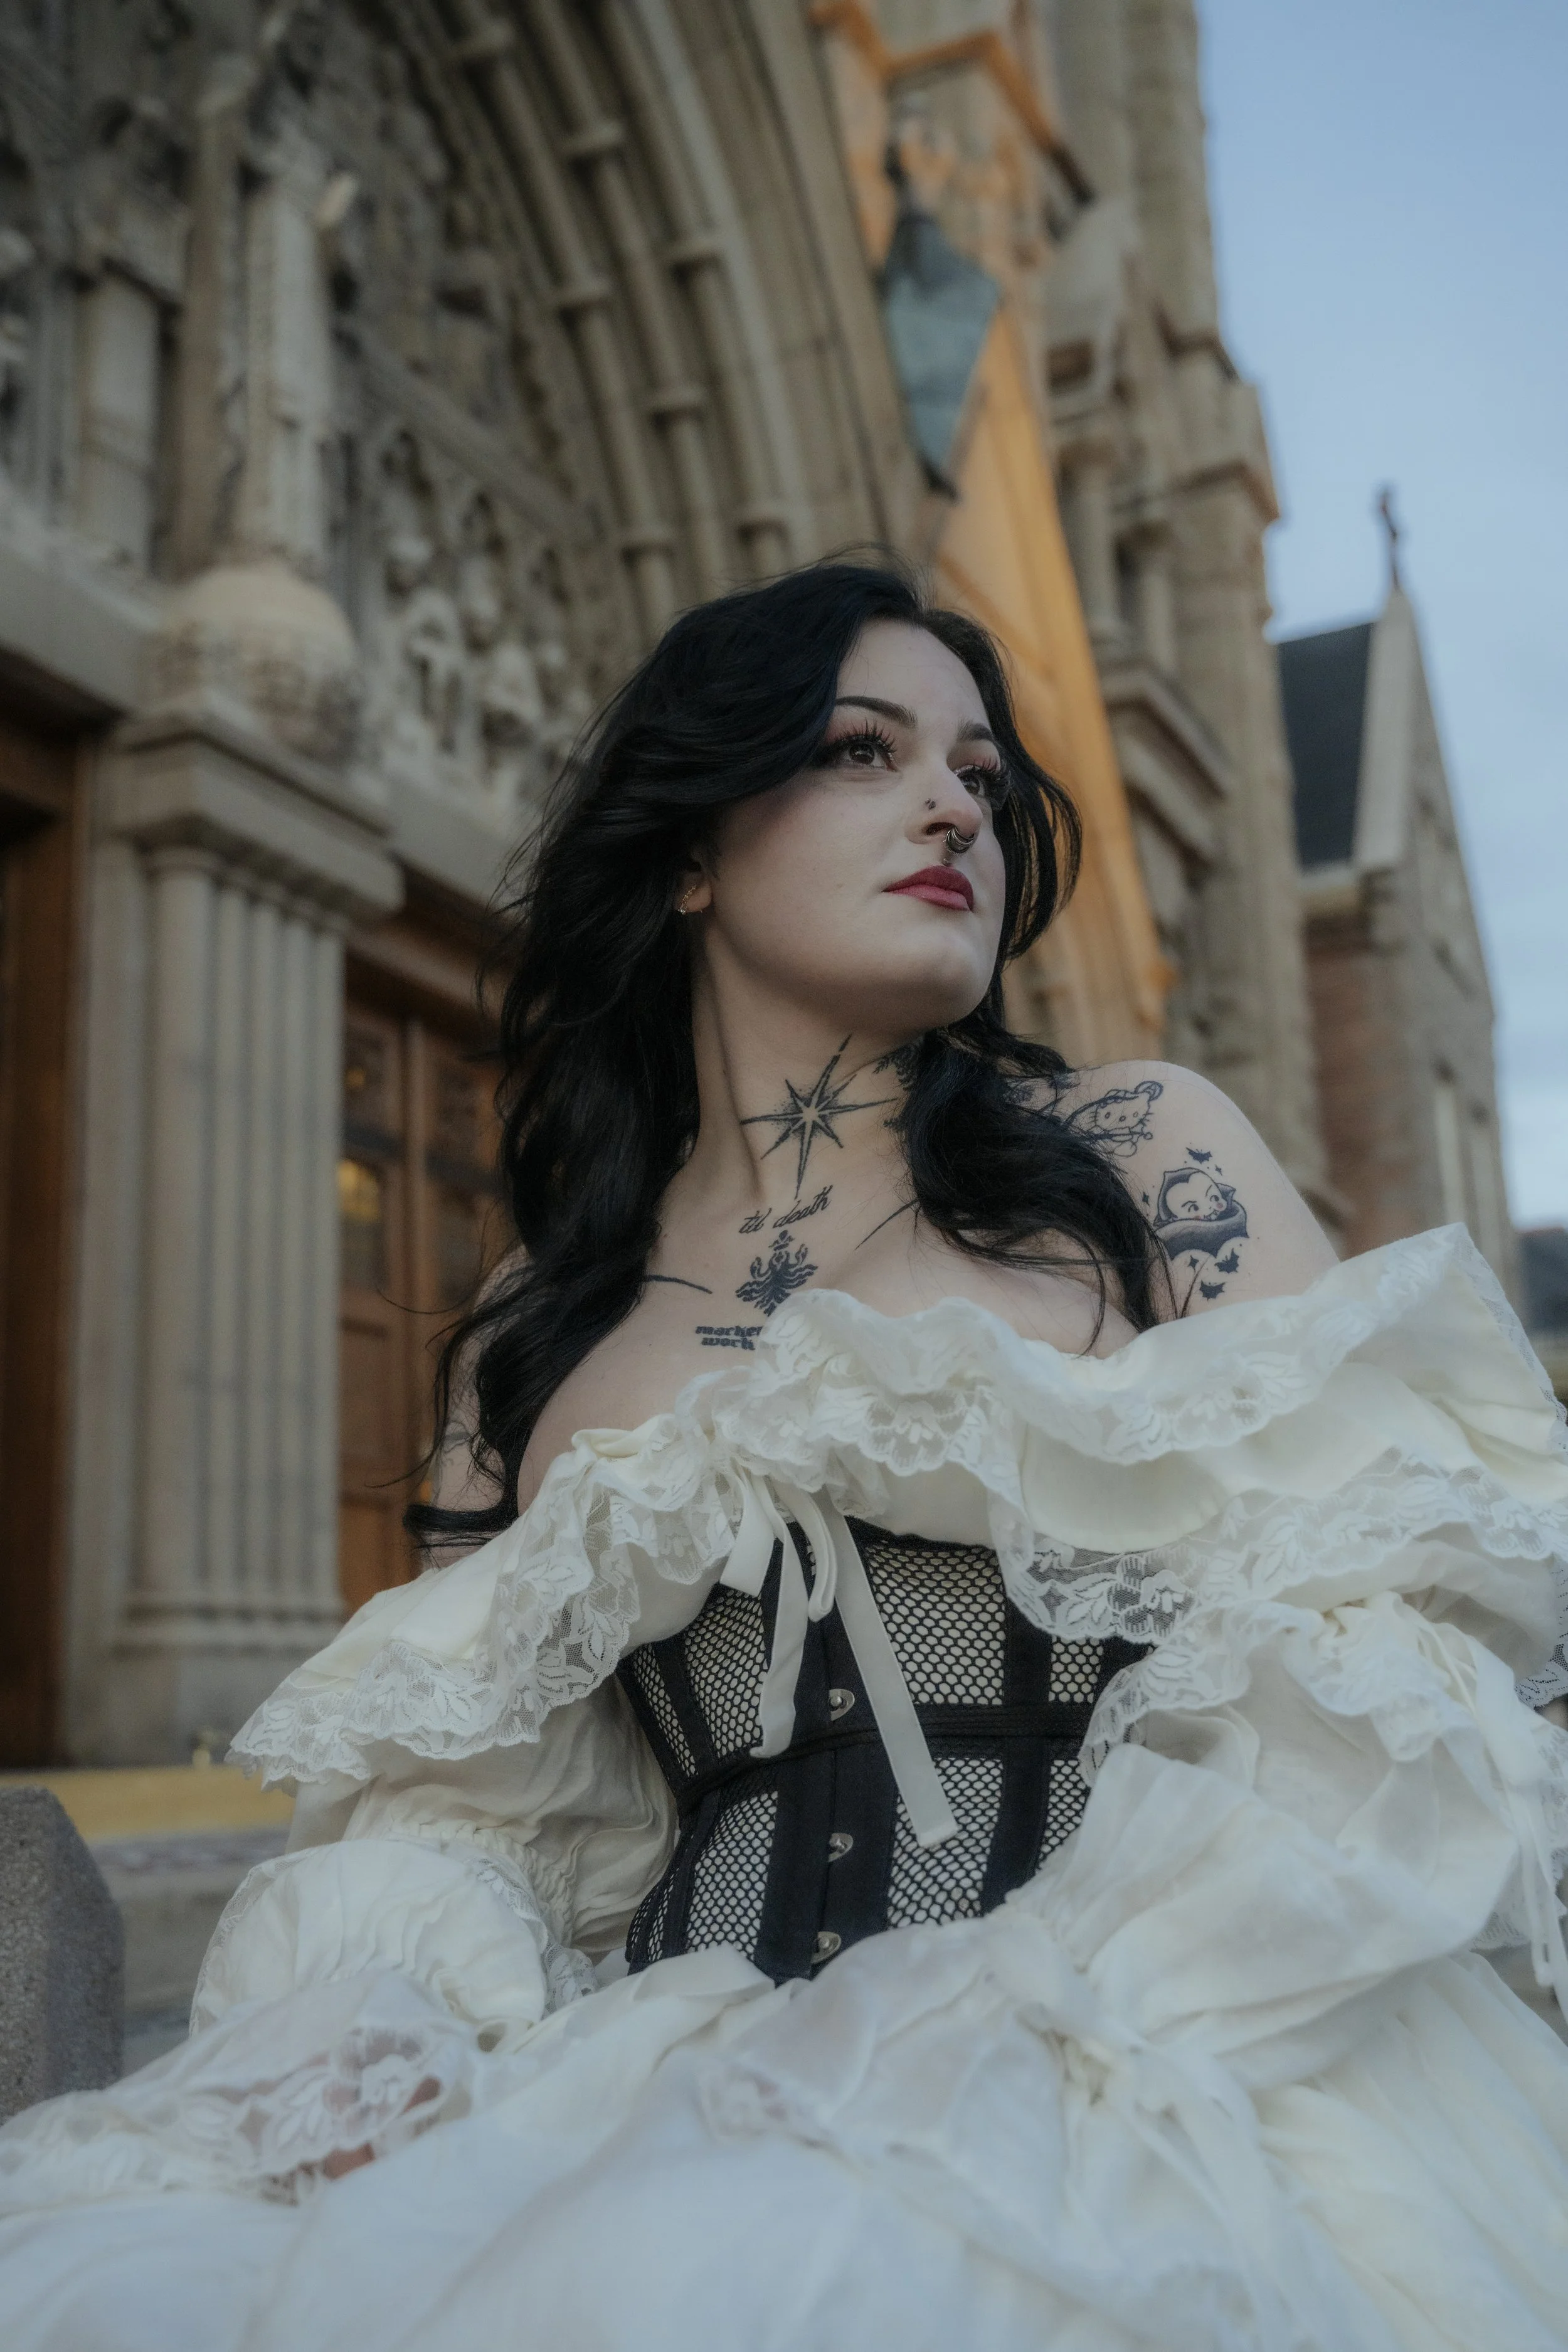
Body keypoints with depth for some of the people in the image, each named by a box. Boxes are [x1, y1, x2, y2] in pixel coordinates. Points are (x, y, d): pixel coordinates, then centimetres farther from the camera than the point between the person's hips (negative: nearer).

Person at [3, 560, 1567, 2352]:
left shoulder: (1142, 1158, 9)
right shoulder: (537, 1329, 17)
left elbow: (1381, 1625, -1)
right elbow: (452, 1783, 16)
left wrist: (1014, 2016, -14)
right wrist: (362, 2017, -7)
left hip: (1147, 2084, -3)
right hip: (691, 2101, 4)